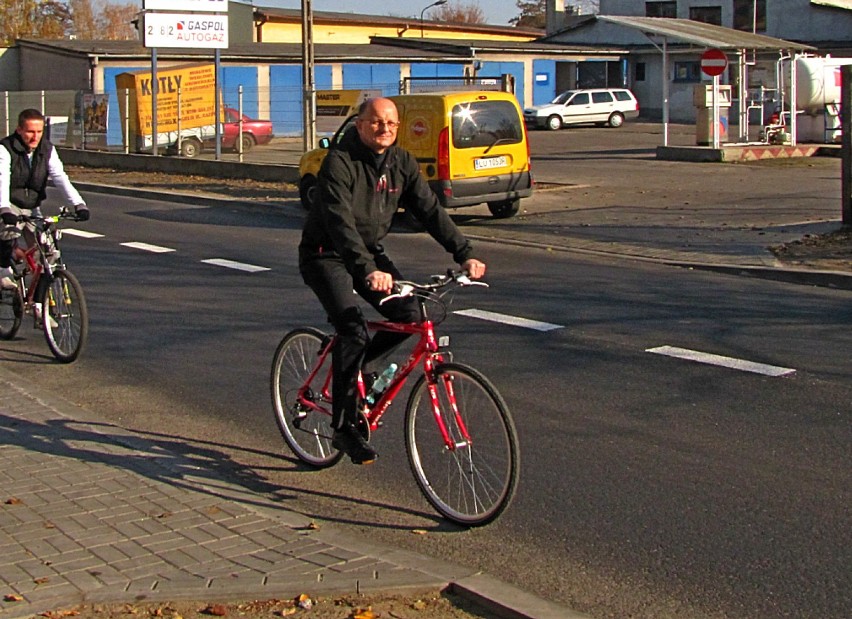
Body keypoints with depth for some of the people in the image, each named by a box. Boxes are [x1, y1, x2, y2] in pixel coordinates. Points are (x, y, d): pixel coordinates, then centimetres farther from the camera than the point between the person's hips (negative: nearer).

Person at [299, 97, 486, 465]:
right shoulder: (339, 162, -22)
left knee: (409, 315, -11)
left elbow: (431, 212, -4)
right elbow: (340, 222, -34)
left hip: (369, 252, 7)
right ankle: (344, 428, -12)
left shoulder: (402, 163, -2)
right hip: (326, 255, -6)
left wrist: (465, 255, -17)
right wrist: (368, 271, -47)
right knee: (353, 330, -22)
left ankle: (357, 370, 15)